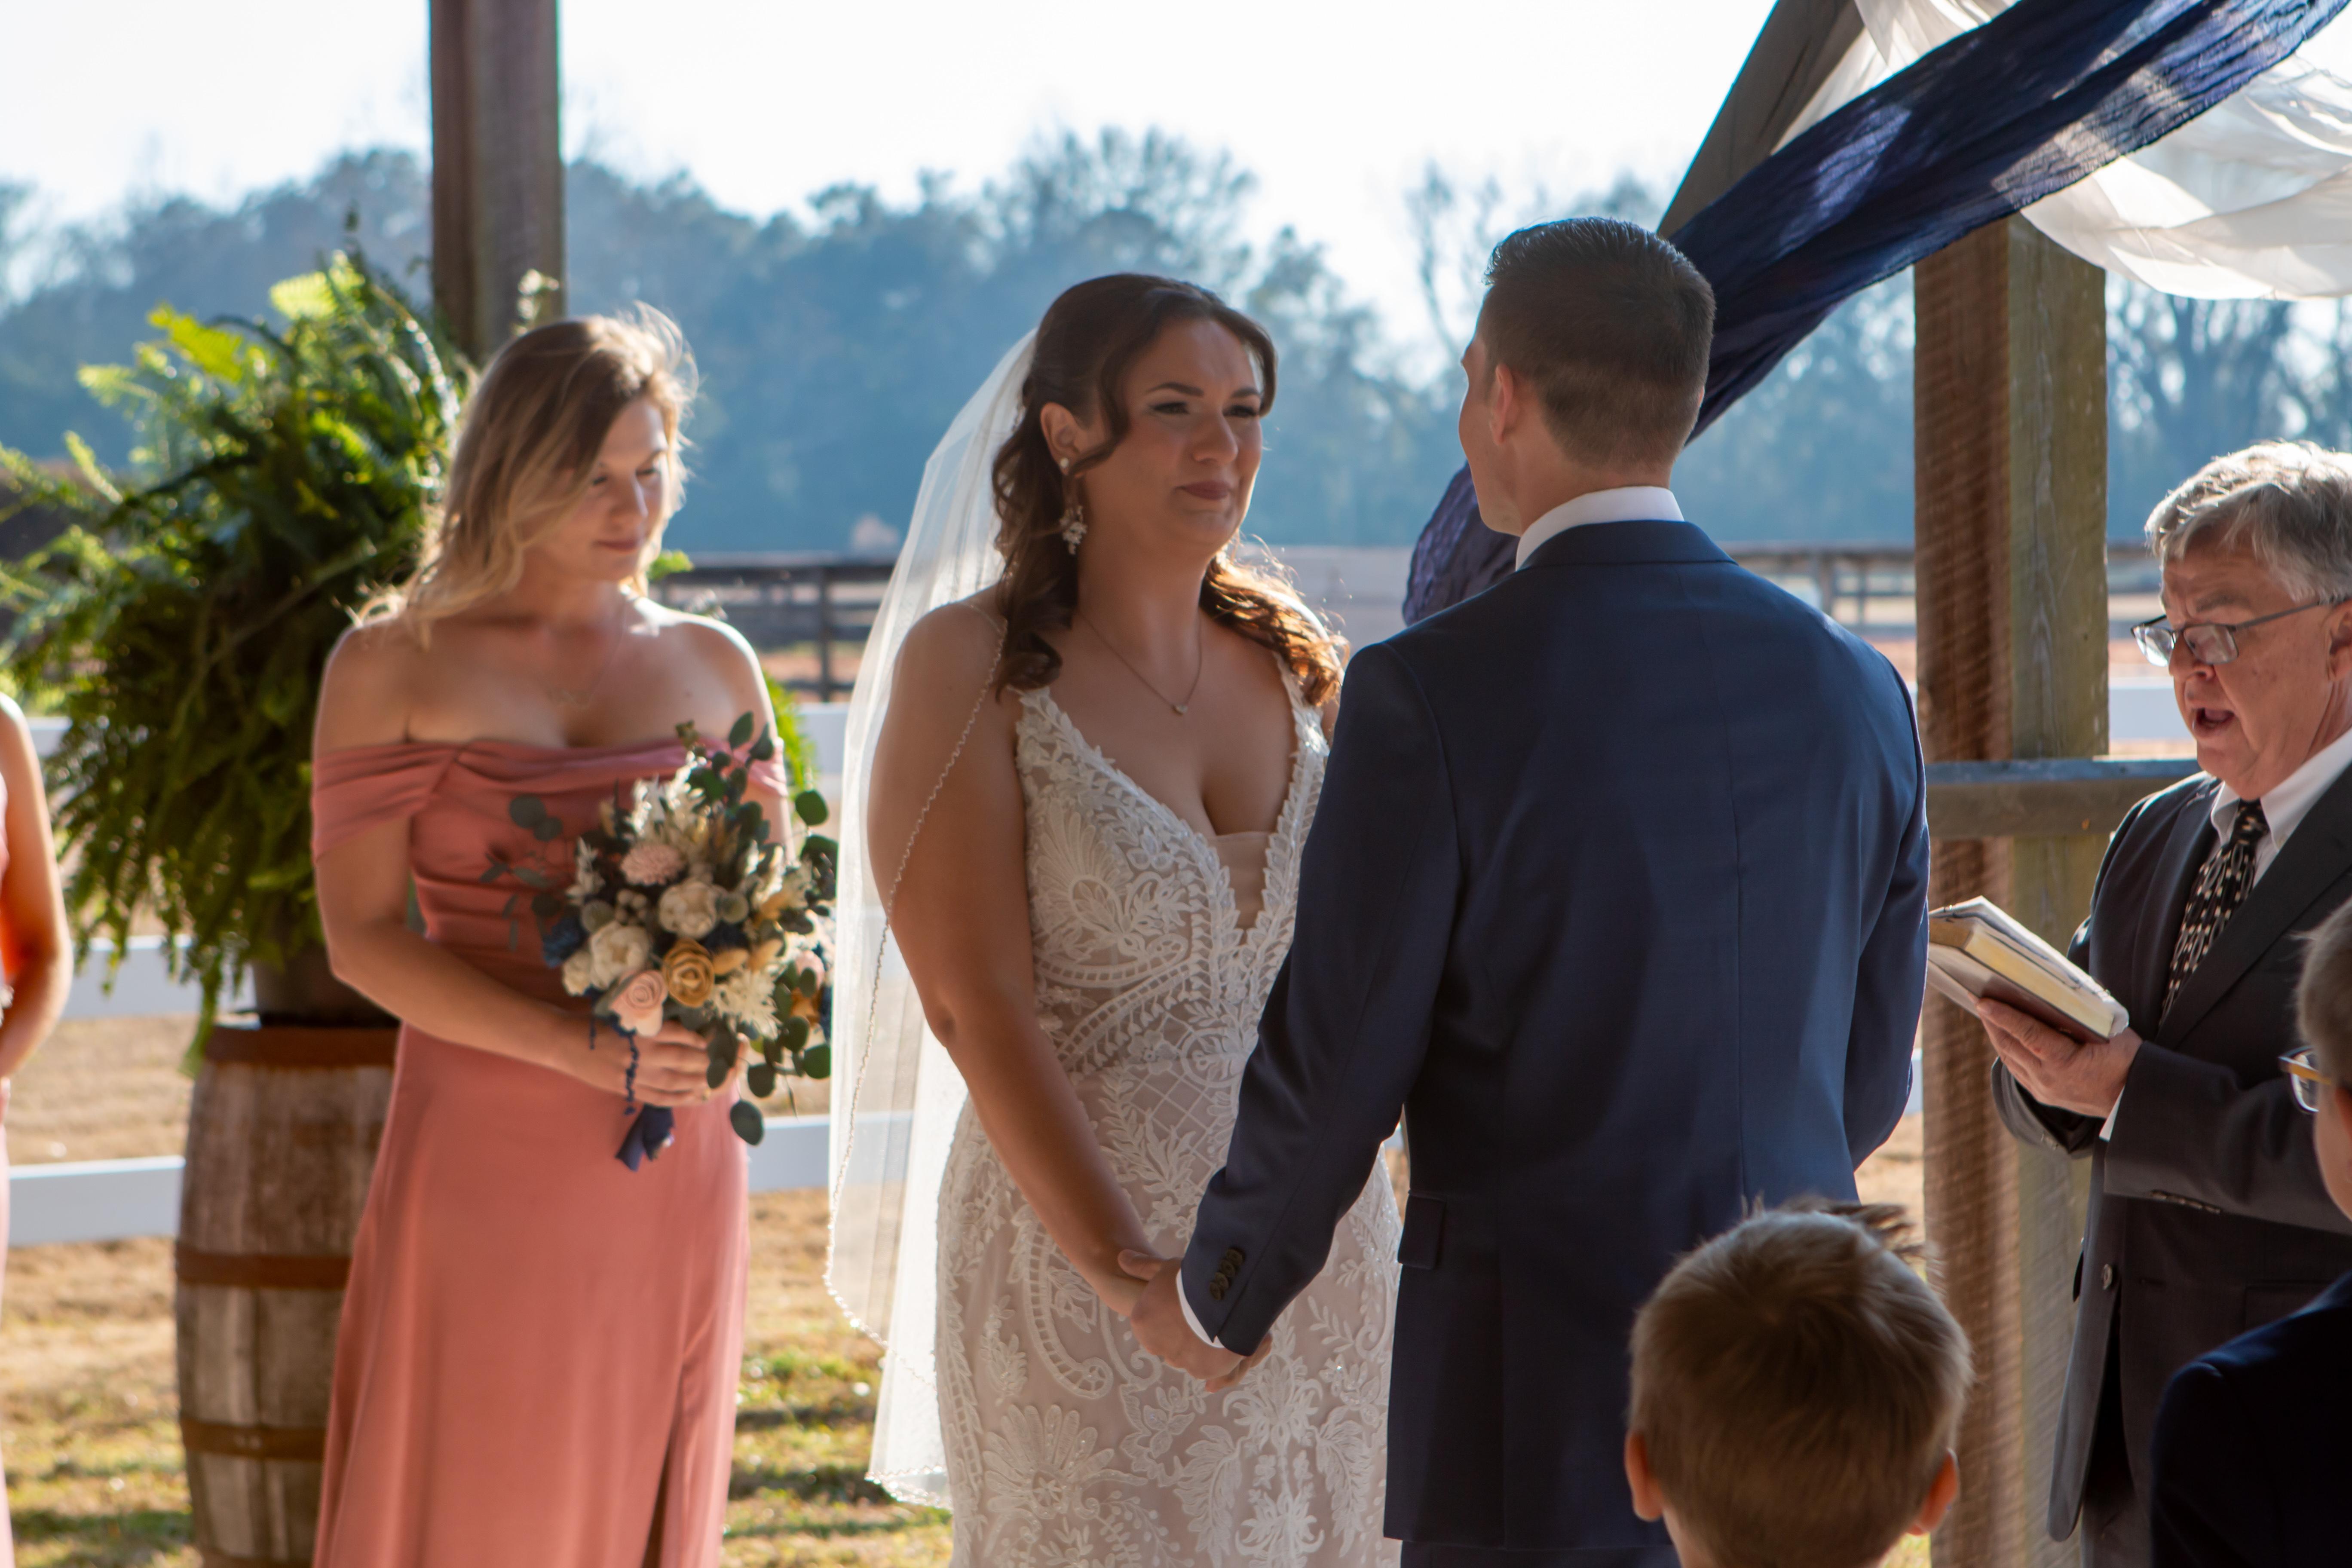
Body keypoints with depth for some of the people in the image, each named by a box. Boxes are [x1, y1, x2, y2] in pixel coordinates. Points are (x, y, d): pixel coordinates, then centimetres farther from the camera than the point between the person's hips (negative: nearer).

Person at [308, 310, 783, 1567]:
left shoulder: (713, 669, 11)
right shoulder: (394, 666, 0)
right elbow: (362, 934, -7)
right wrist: (583, 1047, -19)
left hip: (674, 1168, 3)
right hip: (485, 1151, -3)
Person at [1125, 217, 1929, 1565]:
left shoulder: (1431, 695, -12)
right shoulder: (1855, 690, 5)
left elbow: (1334, 1061, -8)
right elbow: (1871, 1077, 13)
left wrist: (1221, 1301, 9)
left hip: (1540, 1393, -5)